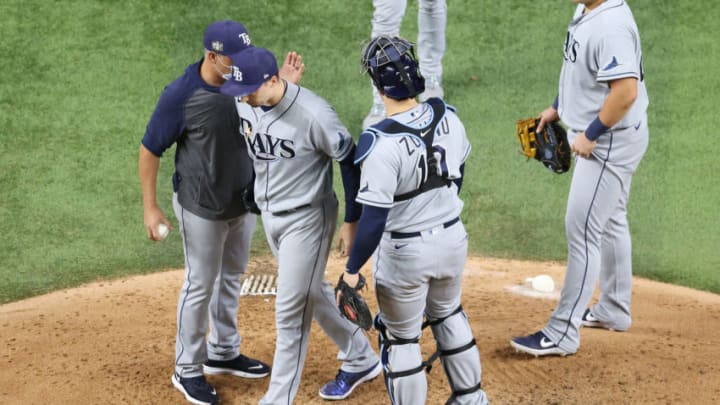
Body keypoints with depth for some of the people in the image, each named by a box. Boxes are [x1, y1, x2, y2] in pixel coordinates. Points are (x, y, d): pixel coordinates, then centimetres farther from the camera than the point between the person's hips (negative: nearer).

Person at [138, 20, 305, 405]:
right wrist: (151, 207, -15)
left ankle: (223, 353, 38)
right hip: (202, 209, -6)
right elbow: (150, 149, -15)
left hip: (244, 201, 6)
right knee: (201, 285, 5)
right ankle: (187, 370, 20)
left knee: (231, 278, 20)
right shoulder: (181, 95, -23)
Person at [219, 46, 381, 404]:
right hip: (269, 215, 7)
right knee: (312, 293, 21)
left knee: (291, 310, -3)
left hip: (307, 219, -7)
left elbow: (349, 161, -16)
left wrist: (351, 220, -12)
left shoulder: (313, 115, -28)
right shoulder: (243, 105, -8)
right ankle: (360, 360, 40)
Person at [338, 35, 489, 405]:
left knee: (400, 338, 12)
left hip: (405, 251, -7)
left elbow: (374, 218, -26)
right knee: (448, 315, 30)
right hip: (453, 239, 7)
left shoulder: (381, 142, -28)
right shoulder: (448, 116, -8)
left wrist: (352, 270, -16)